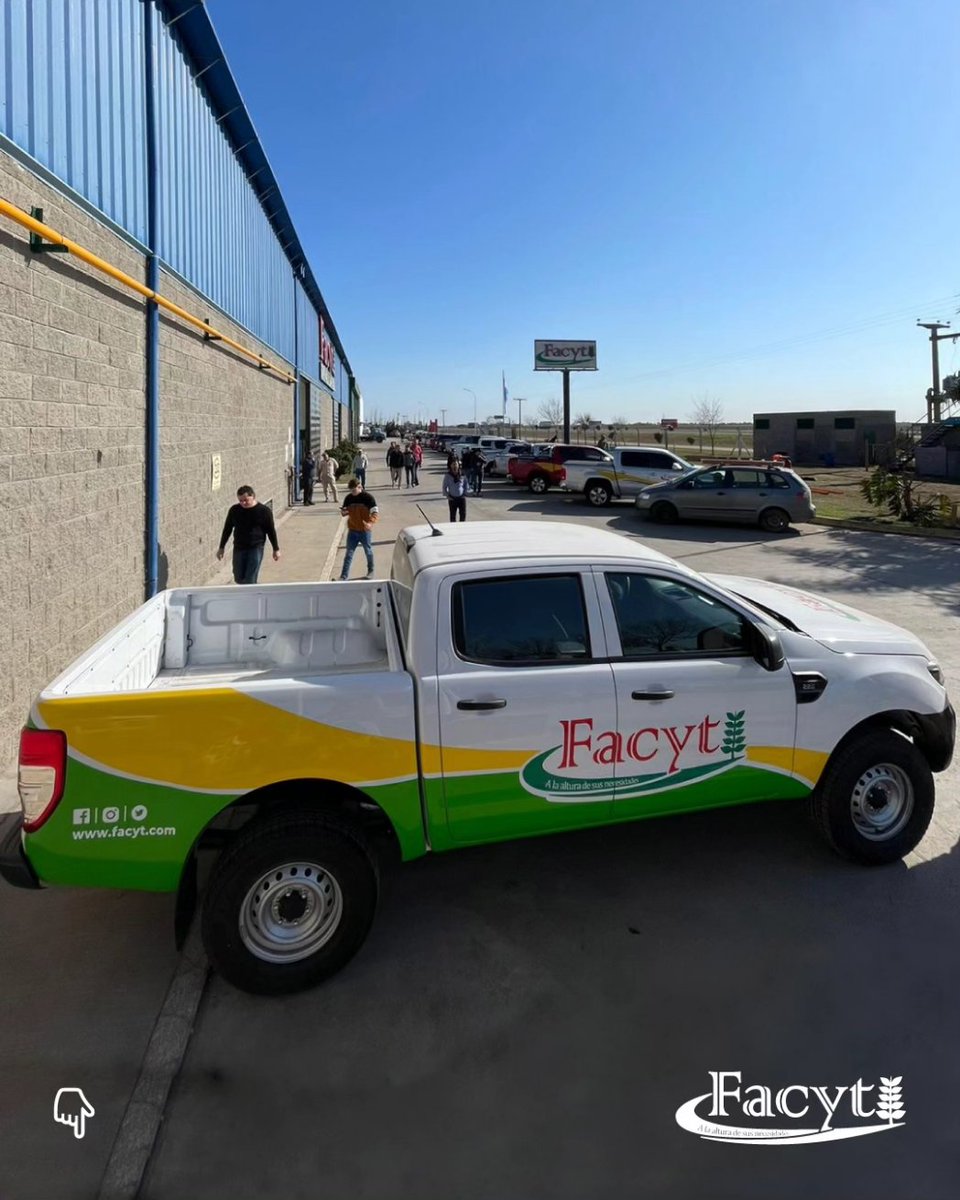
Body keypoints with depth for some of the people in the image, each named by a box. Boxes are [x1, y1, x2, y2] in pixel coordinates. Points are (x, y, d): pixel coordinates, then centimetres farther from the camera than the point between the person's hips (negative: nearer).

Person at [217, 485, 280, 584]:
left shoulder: (264, 511, -6)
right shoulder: (234, 510, 1)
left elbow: (271, 531, 0)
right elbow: (227, 529, 10)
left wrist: (276, 549, 3)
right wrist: (221, 547, 11)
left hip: (256, 549, -4)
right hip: (238, 549, 4)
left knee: (250, 580, -9)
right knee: (239, 579, 10)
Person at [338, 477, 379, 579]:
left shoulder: (367, 497, -12)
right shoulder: (348, 498, 0)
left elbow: (375, 511, -18)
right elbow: (344, 511, 12)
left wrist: (371, 523, -36)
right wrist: (343, 512, -14)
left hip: (364, 530, -3)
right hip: (352, 530, 3)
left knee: (368, 551, 14)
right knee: (349, 553, 2)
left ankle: (370, 571, 35)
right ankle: (344, 576, 1)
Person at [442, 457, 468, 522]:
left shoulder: (463, 475, -2)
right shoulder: (447, 476, -7)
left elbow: (466, 485, 10)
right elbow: (444, 487, -1)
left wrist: (465, 494, 2)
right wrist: (447, 496, -7)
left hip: (461, 497, 1)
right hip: (452, 498, -1)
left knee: (463, 514, 2)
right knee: (453, 515, 6)